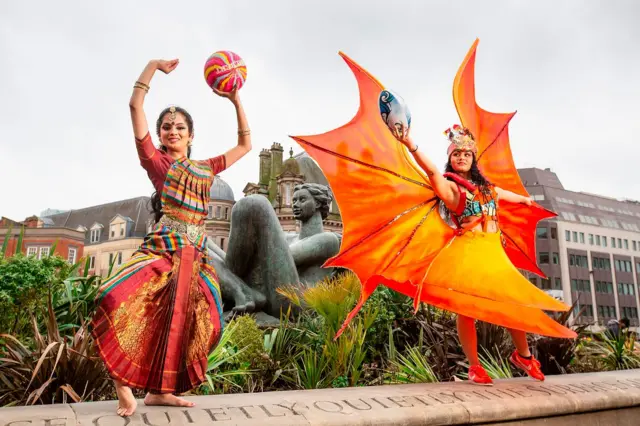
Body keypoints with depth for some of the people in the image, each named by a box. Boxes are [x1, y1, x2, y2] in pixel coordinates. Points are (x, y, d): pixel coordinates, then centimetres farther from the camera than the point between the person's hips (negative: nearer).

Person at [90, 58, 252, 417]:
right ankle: (124, 385, -10)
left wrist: (236, 100, 21)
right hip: (164, 247, -4)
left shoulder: (206, 168, 19)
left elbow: (245, 145, 25)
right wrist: (154, 66, 8)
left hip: (196, 255, 5)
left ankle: (159, 390, 19)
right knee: (119, 300, -26)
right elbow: (136, 105, 1)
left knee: (181, 322, 3)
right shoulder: (156, 160, 7)